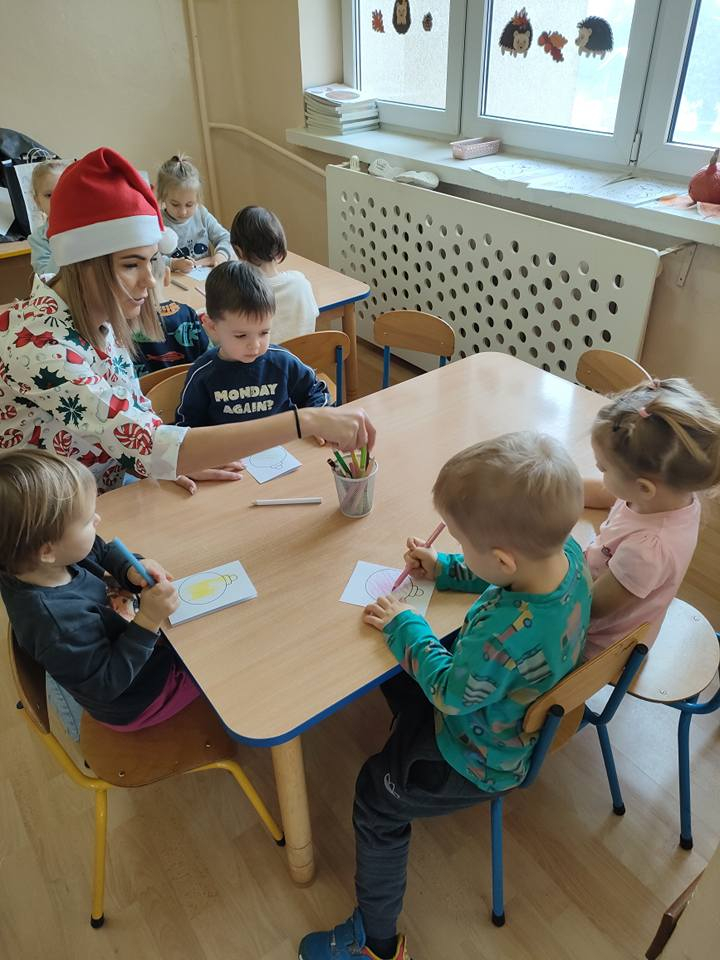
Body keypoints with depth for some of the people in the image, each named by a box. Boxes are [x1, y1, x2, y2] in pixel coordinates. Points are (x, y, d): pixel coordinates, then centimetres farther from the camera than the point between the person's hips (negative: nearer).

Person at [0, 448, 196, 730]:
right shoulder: (58, 623, -43)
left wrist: (130, 569, -20)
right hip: (130, 706, -7)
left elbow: (103, 552, 0)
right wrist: (148, 620, -38)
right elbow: (107, 683, -30)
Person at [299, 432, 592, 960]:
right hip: (523, 711, 8)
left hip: (484, 761, -7)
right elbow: (511, 577, 2)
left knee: (377, 799, 12)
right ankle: (409, 742, 51)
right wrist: (445, 569, -4)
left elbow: (449, 691, -24)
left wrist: (406, 627, -12)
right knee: (397, 680, 24)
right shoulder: (566, 552, -23)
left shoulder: (507, 637, -46)